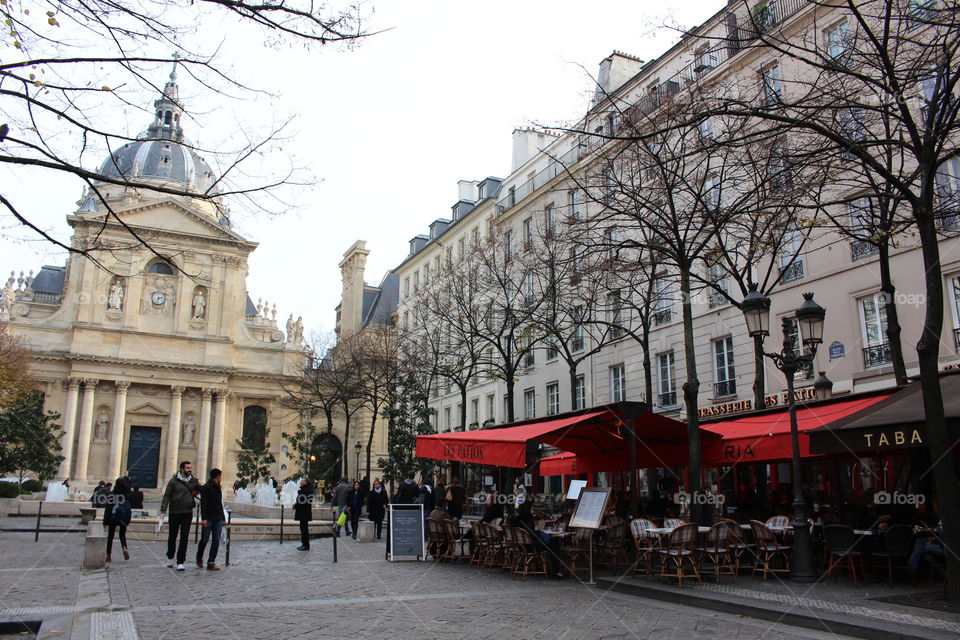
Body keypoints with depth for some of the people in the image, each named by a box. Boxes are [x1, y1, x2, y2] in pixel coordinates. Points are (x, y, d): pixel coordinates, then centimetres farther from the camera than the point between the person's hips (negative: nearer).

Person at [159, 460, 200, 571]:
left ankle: (180, 562, 0)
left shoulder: (194, 481, 6)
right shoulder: (173, 481, -4)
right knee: (172, 536, 13)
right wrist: (163, 510, -14)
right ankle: (170, 557, 36)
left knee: (184, 538, -4)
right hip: (174, 513, -2)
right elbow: (167, 496, -7)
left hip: (188, 513, 2)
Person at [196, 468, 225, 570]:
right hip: (208, 519, -7)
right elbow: (203, 504, -13)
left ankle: (211, 562, 2)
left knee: (216, 541, 0)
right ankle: (199, 558, 25)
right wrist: (203, 518, -21)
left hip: (218, 519, 7)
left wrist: (222, 516, 16)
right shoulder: (206, 488, -7)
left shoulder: (219, 488, 17)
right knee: (205, 539, 3)